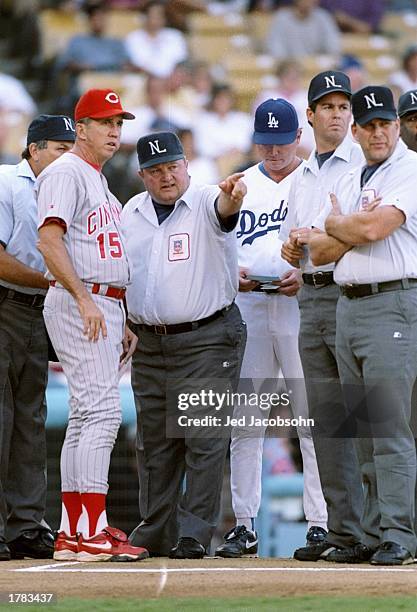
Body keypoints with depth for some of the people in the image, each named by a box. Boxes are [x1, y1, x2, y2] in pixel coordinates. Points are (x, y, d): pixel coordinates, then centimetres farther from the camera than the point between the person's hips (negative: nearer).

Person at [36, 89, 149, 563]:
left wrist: (122, 324, 22)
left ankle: (72, 535, 12)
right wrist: (85, 299, -25)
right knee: (102, 412, -17)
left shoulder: (99, 182, 23)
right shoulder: (65, 173, -7)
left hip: (105, 307, 10)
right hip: (77, 304, -10)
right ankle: (91, 533, -20)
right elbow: (49, 240, -20)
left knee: (86, 418, 9)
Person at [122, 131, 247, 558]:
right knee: (154, 443, 11)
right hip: (149, 343, 6)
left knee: (203, 439, -7)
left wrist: (231, 197, -55)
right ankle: (155, 534, 20)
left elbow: (224, 209, -32)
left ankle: (194, 535, -4)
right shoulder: (131, 213, 10)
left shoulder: (205, 203, -7)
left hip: (208, 340, -6)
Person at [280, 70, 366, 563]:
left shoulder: (364, 163, -2)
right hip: (311, 297, 8)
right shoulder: (302, 179, 22)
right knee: (326, 419, 6)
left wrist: (317, 236, -13)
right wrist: (291, 251, 4)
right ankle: (341, 531, 10)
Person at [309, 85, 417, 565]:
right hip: (348, 306, 8)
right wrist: (357, 225, -5)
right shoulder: (348, 181, 20)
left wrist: (336, 223, 3)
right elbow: (320, 252, 13)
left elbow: (374, 228, -17)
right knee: (363, 428, 8)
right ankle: (374, 531, 12)